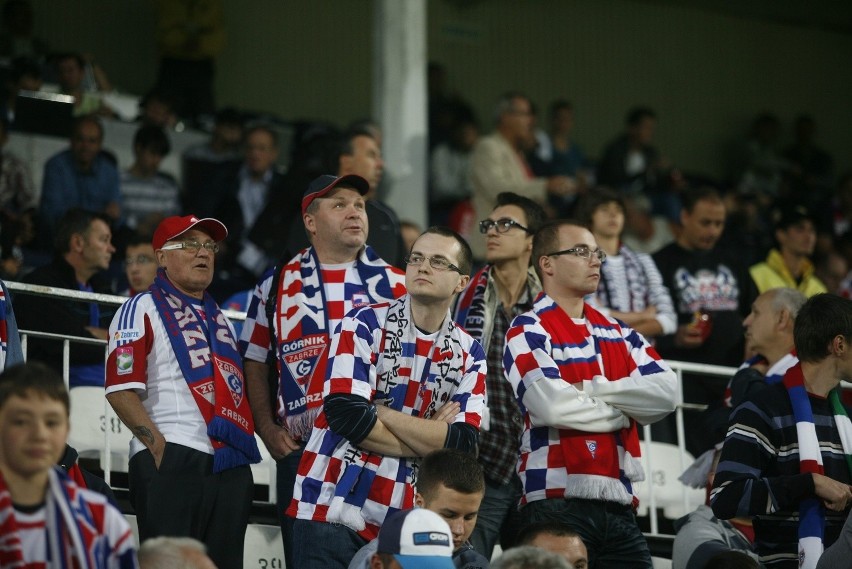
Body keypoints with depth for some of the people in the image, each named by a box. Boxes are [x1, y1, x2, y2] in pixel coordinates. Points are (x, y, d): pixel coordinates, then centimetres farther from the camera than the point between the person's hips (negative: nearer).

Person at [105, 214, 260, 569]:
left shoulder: (220, 319, 24)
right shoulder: (142, 310, 1)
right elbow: (121, 391, -9)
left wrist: (244, 442, 9)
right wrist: (161, 448, -16)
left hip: (231, 469, 7)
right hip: (171, 467, -7)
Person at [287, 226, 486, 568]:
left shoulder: (468, 356, 8)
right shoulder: (365, 325, -3)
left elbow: (463, 444, -5)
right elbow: (346, 414, -15)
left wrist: (382, 412, -11)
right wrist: (429, 439, -7)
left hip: (401, 523, 3)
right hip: (332, 509, -3)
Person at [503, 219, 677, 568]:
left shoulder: (617, 333, 18)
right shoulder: (528, 331, -1)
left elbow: (666, 392, 3)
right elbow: (552, 404, -17)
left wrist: (590, 389, -7)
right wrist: (625, 408, -1)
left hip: (618, 504, 6)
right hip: (556, 504, -6)